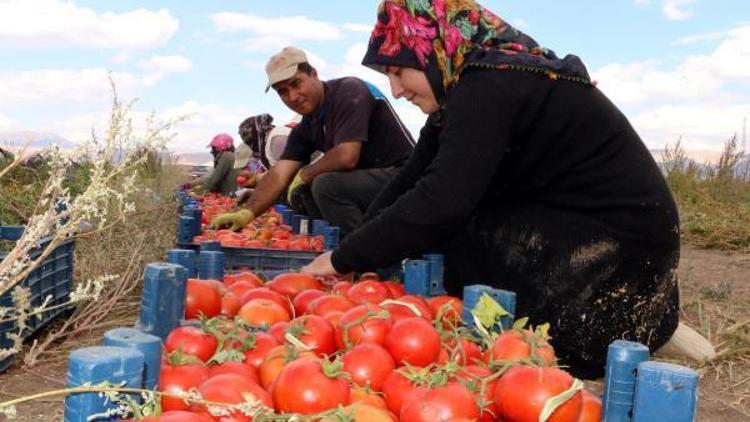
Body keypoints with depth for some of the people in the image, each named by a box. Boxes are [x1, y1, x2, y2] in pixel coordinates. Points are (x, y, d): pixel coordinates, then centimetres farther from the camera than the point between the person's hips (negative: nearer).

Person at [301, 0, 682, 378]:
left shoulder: (491, 86, -21)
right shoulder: (481, 81, 9)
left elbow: (440, 201, -29)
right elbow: (413, 180, 8)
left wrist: (343, 260, -20)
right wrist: (349, 253, 1)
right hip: (578, 229, 10)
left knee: (437, 234, -14)